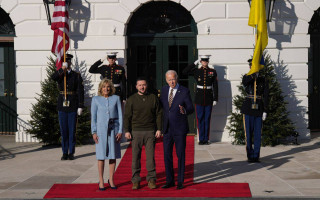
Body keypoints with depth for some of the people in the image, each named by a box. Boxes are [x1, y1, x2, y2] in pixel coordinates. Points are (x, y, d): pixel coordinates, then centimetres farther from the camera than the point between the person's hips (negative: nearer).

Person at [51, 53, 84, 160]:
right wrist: (62, 69, -26)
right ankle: (65, 152, 12)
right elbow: (53, 77, -17)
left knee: (72, 129, 2)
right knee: (63, 130, 5)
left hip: (73, 106, -1)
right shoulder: (59, 74, 8)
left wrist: (80, 106, -6)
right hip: (62, 105, 1)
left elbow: (81, 91, 0)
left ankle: (71, 152, 10)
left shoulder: (76, 75, 4)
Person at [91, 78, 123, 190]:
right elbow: (93, 117, 4)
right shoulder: (96, 99, 5)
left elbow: (120, 115, 5)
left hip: (113, 129, 1)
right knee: (101, 156, -1)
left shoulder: (116, 98, 6)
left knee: (113, 155, 3)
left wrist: (120, 131, -1)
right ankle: (101, 181, 6)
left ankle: (111, 180, 13)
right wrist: (94, 132, -3)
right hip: (101, 129, -1)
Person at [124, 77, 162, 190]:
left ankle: (151, 179, 9)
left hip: (150, 132, 1)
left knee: (150, 156, 0)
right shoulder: (131, 99, 6)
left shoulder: (153, 98, 9)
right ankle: (135, 180, 8)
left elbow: (158, 114, 10)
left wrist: (159, 129, 2)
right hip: (136, 132, 0)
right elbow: (127, 116, 3)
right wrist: (127, 131, -4)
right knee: (135, 156, 1)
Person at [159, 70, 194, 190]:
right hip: (167, 129, 4)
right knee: (167, 155, 7)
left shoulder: (184, 91, -6)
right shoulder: (164, 90, 7)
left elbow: (191, 108, -5)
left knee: (180, 155, 3)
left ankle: (180, 181, 12)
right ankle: (170, 181, 18)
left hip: (180, 129, -4)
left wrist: (184, 111, -26)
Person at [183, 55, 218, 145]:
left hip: (209, 98, 0)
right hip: (199, 98, 0)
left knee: (207, 119, 5)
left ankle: (206, 139, 12)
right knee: (200, 119, 2)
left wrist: (215, 99, -1)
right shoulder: (196, 71, 3)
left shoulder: (213, 71, 3)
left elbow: (215, 86, 2)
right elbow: (184, 72, -10)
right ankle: (201, 139, 10)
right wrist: (195, 63, -9)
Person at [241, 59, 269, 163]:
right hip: (248, 108, 0)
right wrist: (253, 75, -39)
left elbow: (266, 96, 1)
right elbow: (244, 82, -23)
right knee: (248, 133, 3)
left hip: (259, 109, 0)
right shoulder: (247, 77, 3)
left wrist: (265, 110, -5)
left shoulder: (263, 80, 3)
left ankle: (256, 156, 12)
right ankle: (250, 155, 13)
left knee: (258, 133, 3)